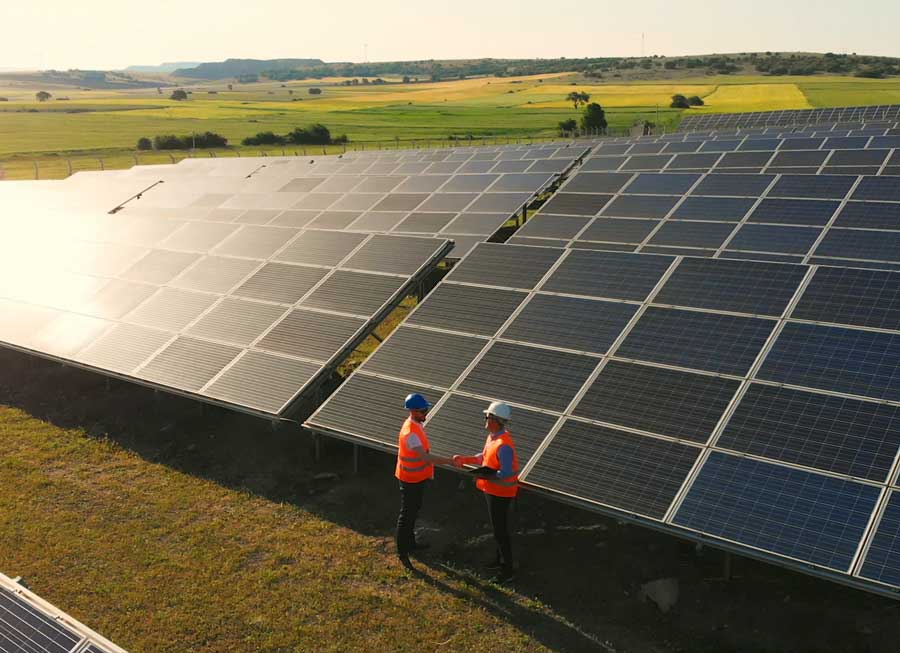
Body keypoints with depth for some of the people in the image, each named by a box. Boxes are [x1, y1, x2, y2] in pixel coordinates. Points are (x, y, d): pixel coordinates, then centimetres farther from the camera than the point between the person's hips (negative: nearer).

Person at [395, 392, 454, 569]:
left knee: (414, 510, 23)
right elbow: (425, 457, -36)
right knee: (406, 515, 2)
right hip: (410, 480, -10)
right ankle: (402, 552, 13)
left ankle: (410, 543, 39)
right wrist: (449, 461, -37)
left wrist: (429, 470, 18)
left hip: (419, 477, 10)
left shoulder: (418, 424, 1)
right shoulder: (410, 433, -31)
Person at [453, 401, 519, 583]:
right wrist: (464, 459, 7)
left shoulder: (503, 445, -30)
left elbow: (507, 473, -31)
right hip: (492, 490, 10)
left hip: (500, 493, -10)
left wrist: (487, 475, -26)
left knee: (501, 530, 3)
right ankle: (501, 558, 42)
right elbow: (484, 457, 13)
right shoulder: (493, 436, 1)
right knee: (498, 527, 24)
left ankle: (508, 570, 16)